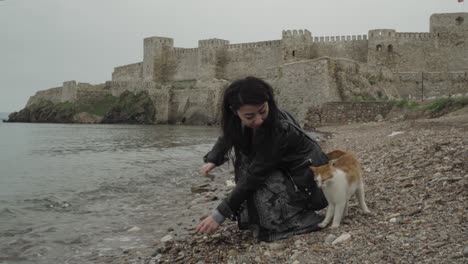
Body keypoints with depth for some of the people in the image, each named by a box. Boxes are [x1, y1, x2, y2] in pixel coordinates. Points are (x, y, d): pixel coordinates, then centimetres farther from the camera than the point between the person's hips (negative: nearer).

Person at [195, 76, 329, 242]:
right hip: (283, 169, 8)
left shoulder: (279, 129, -33)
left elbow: (254, 175, -30)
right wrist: (212, 160, -6)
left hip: (306, 180, -8)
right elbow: (228, 137, 11)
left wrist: (220, 215, -26)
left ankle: (299, 219, -8)